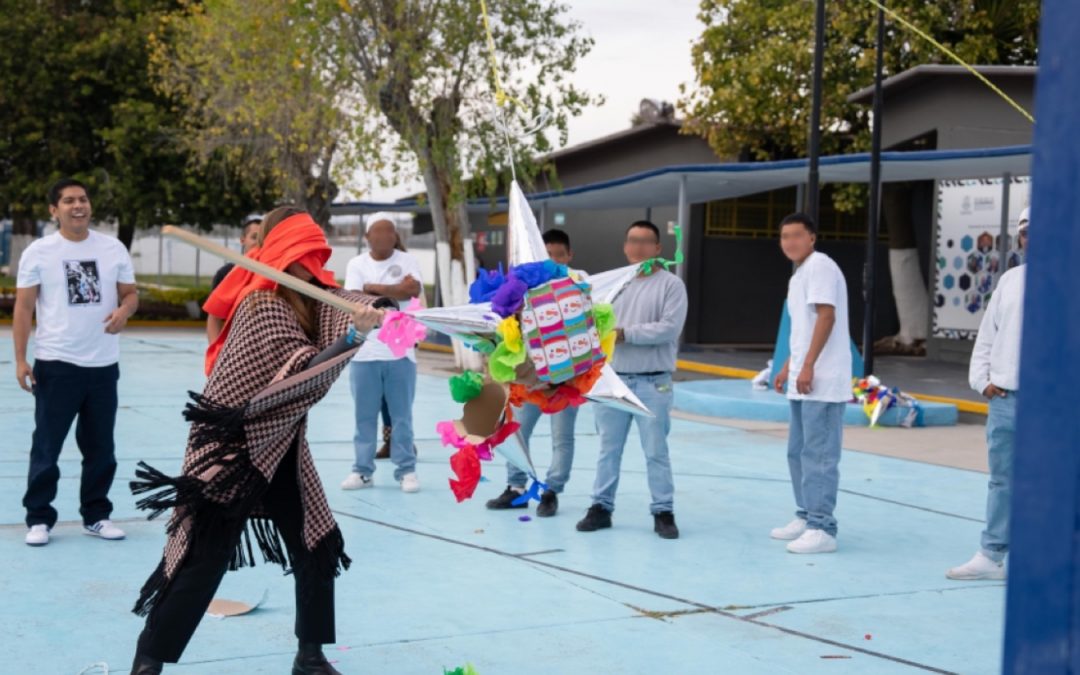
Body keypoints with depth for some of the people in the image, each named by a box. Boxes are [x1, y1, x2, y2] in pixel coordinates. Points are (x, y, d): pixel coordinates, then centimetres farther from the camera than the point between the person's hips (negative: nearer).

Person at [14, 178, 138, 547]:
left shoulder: (113, 249, 5)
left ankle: (96, 515, 23)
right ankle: (38, 518, 11)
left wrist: (123, 311, -14)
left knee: (101, 447, 11)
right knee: (47, 445, 1)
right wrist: (20, 360, -9)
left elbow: (130, 293, 11)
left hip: (103, 364, 3)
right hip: (55, 364, -3)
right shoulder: (38, 252, -2)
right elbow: (23, 307, -3)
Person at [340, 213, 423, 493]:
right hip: (364, 351, 1)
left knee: (402, 415, 2)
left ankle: (406, 470, 8)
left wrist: (373, 288, -13)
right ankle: (362, 470, 11)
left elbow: (414, 291, -13)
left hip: (401, 351, -1)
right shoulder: (356, 264, 7)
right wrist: (396, 290, -11)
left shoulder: (407, 261, 5)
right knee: (364, 415, 4)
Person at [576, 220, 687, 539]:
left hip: (653, 382, -4)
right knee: (608, 448, 10)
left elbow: (669, 328, -14)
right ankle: (601, 506, 19)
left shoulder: (671, 284, -2)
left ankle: (663, 512, 10)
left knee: (656, 451, 2)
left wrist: (625, 333, -16)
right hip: (613, 378, 4)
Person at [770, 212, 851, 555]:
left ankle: (822, 529, -7)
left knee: (818, 456, -9)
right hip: (802, 382, 10)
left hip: (822, 382, -10)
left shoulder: (819, 266, -9)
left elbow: (826, 316, -18)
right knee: (797, 452, 16)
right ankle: (806, 517, 26)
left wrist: (807, 366, -21)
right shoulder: (799, 274, 20)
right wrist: (787, 368, 23)